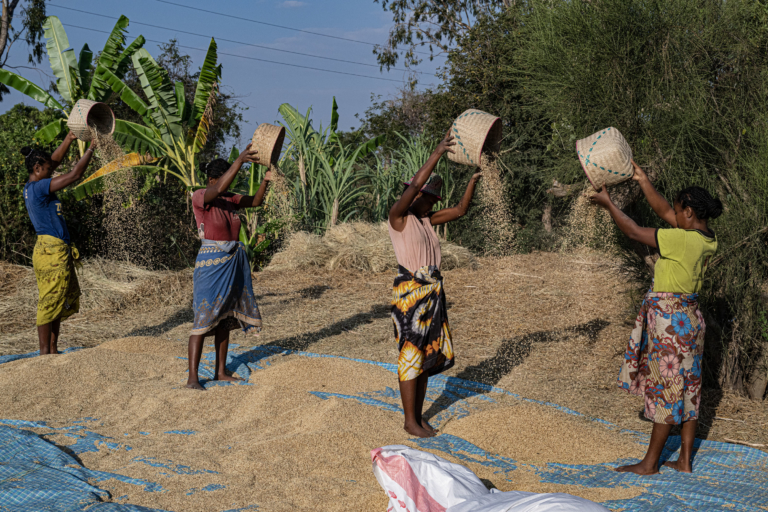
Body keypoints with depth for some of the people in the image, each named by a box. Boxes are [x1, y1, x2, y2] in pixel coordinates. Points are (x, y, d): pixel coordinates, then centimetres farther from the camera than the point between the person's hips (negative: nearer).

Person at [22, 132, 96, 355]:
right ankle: (44, 352, 1)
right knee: (50, 303, -5)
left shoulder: (31, 188, 11)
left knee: (60, 303, 14)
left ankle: (53, 349, 19)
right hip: (51, 251, -10)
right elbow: (75, 174, -19)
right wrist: (91, 147, -11)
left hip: (56, 251, 10)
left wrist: (70, 138, 17)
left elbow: (55, 161, 22)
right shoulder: (38, 188, -16)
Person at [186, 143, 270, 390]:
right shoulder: (200, 197, -11)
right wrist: (240, 160, -35)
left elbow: (255, 202, 11)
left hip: (234, 263, 8)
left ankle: (220, 372, 20)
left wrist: (265, 181, -7)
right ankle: (192, 377, -7)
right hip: (211, 263, -8)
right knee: (204, 320, -9)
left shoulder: (229, 199, 10)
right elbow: (219, 189, -30)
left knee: (225, 319, 12)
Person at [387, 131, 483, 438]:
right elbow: (414, 186, -22)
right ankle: (410, 421, 7)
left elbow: (460, 210, 15)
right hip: (409, 292, -8)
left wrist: (474, 178, 5)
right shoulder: (398, 217, -8)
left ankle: (418, 416, 22)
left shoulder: (428, 220, 13)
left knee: (427, 355, 11)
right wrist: (437, 154, -25)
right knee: (410, 355, -2)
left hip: (432, 293, 8)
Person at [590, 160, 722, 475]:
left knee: (666, 389, -1)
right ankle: (685, 460, 20)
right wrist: (642, 181, 17)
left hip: (669, 319, -9)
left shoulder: (682, 240, -22)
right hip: (690, 318, 9)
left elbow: (633, 231, -15)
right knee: (687, 388, 12)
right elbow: (663, 211, 14)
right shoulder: (707, 240, 3)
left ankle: (650, 463, 10)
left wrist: (608, 204, -3)